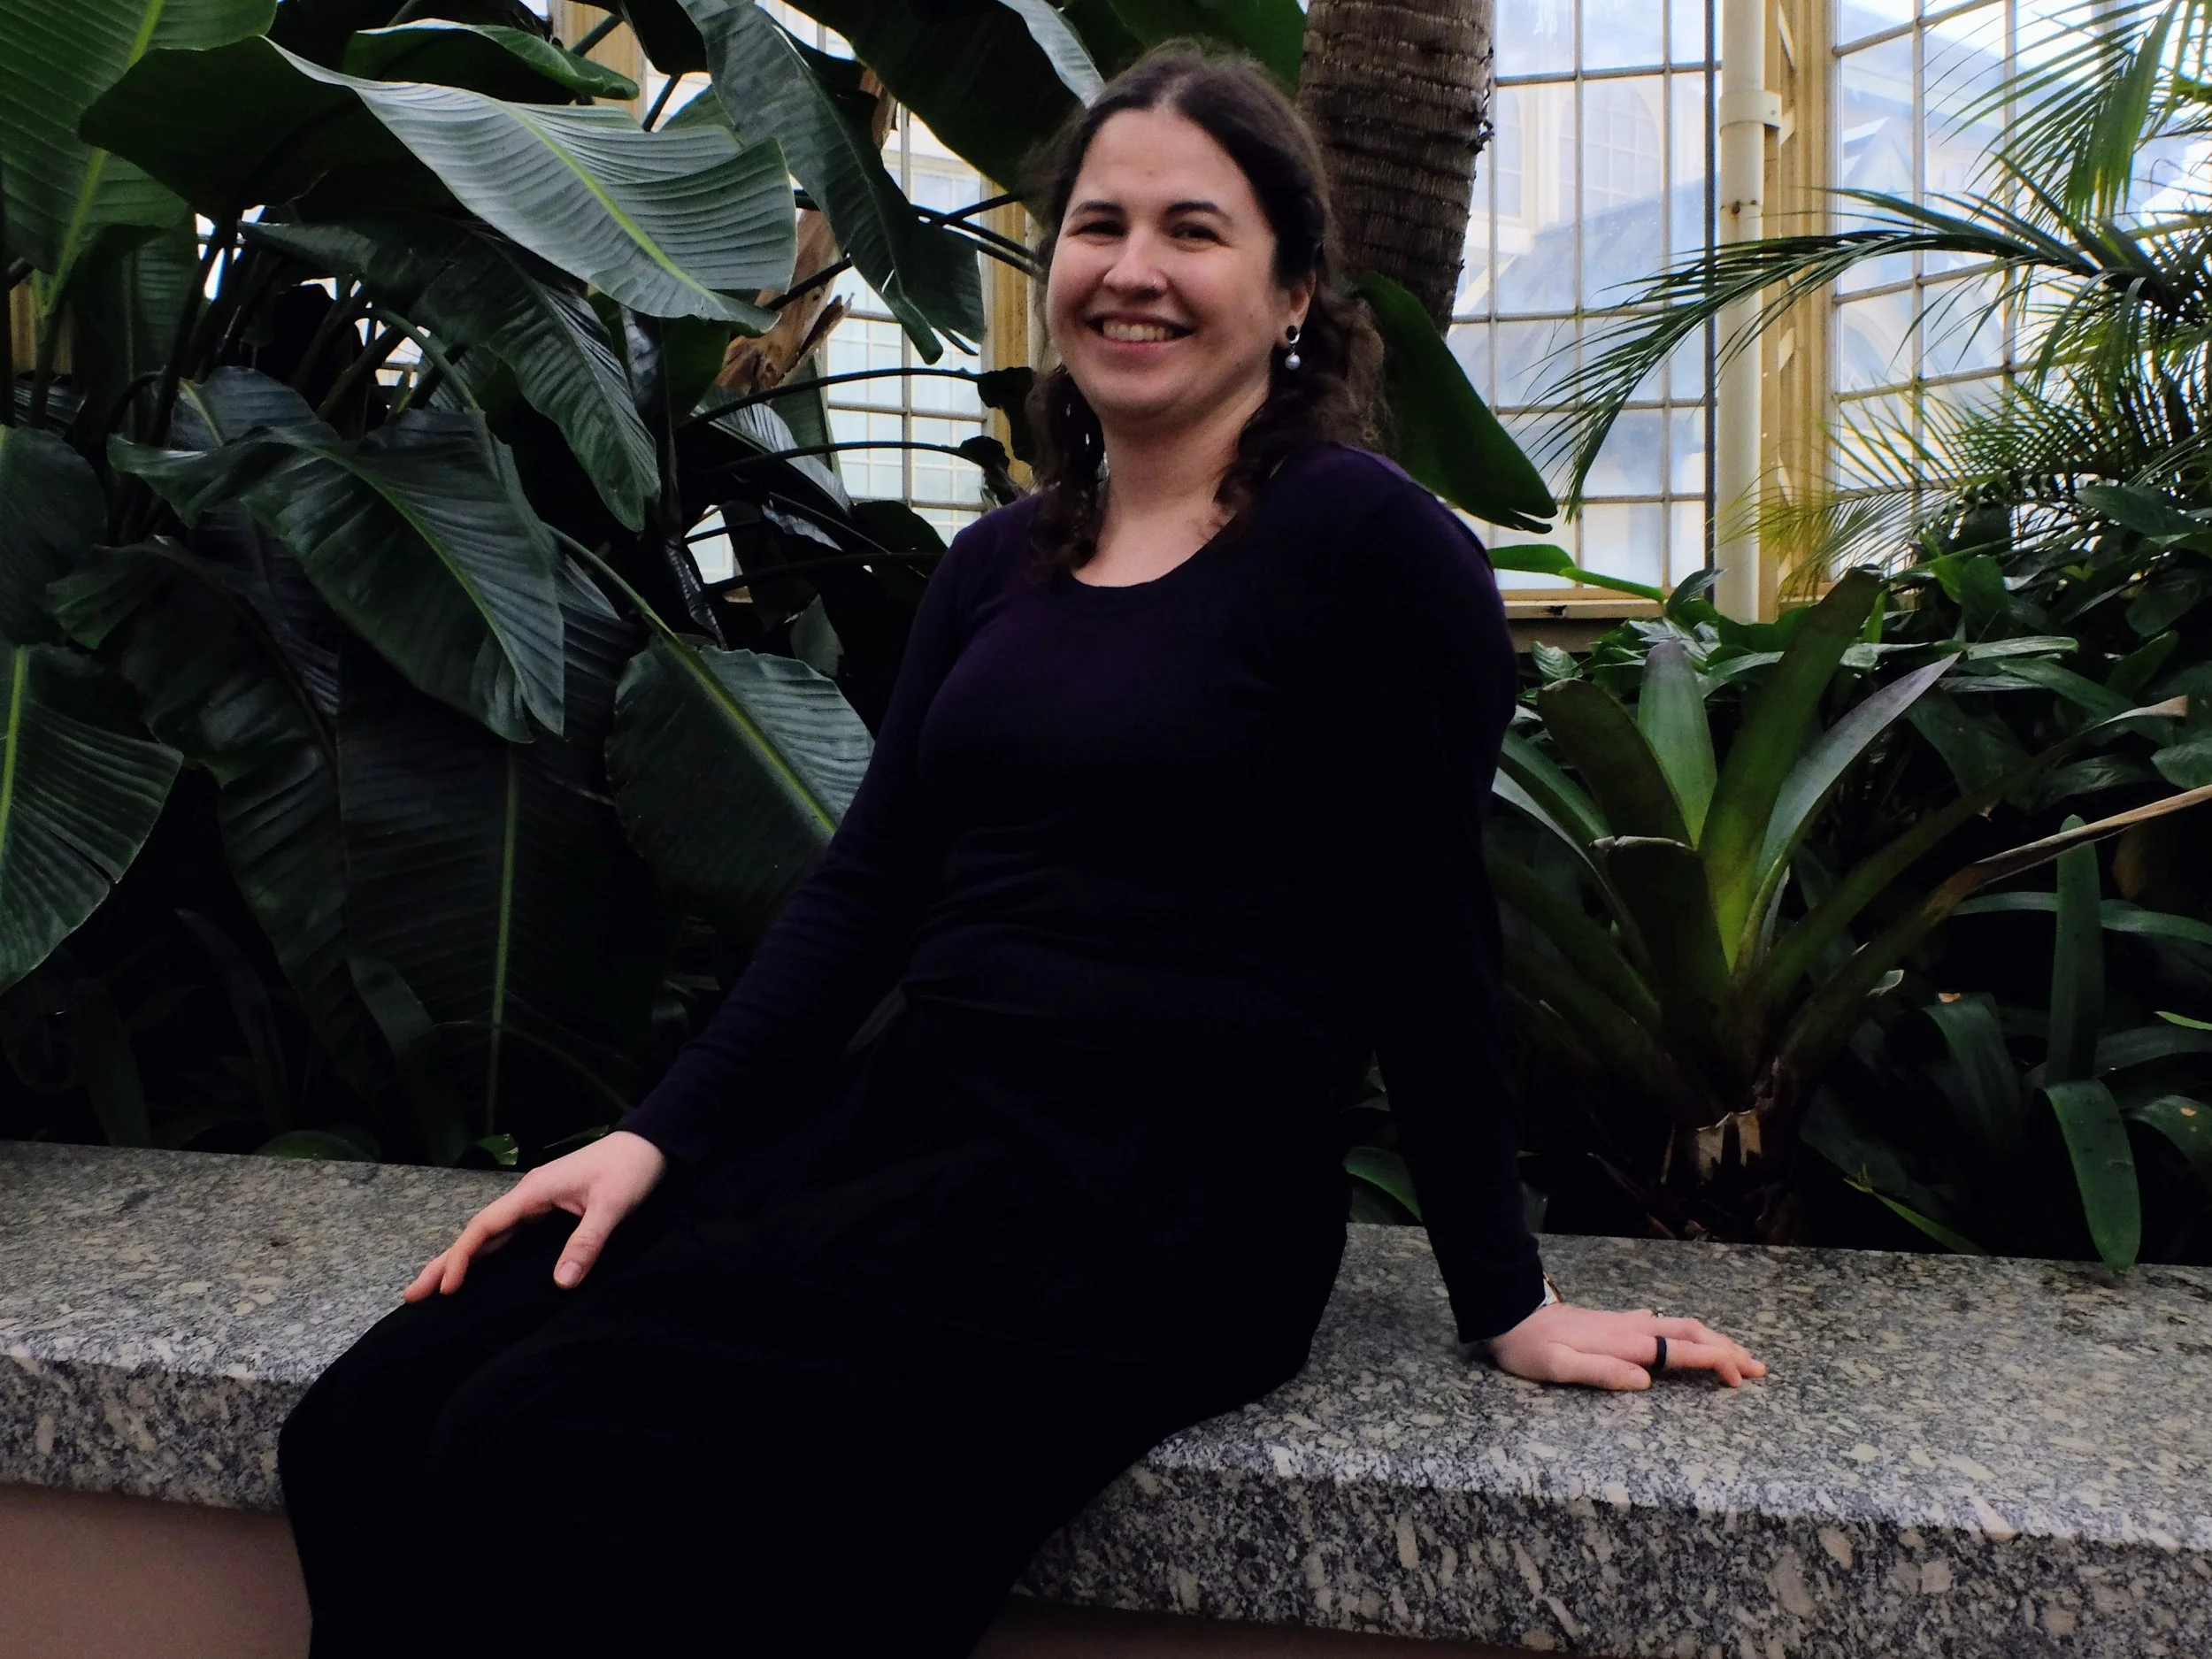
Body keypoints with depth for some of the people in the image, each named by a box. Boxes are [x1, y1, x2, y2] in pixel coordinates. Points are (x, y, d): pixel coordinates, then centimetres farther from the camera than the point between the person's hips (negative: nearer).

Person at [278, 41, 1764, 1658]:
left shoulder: (1368, 544, -5)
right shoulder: (999, 564, 15)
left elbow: (1426, 937, -4)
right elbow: (865, 884, 11)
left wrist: (1508, 1302, 0)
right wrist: (660, 1136, 1)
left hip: (1171, 1193, -6)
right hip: (907, 1110, 7)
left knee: (545, 1451, -22)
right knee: (368, 1426, -10)